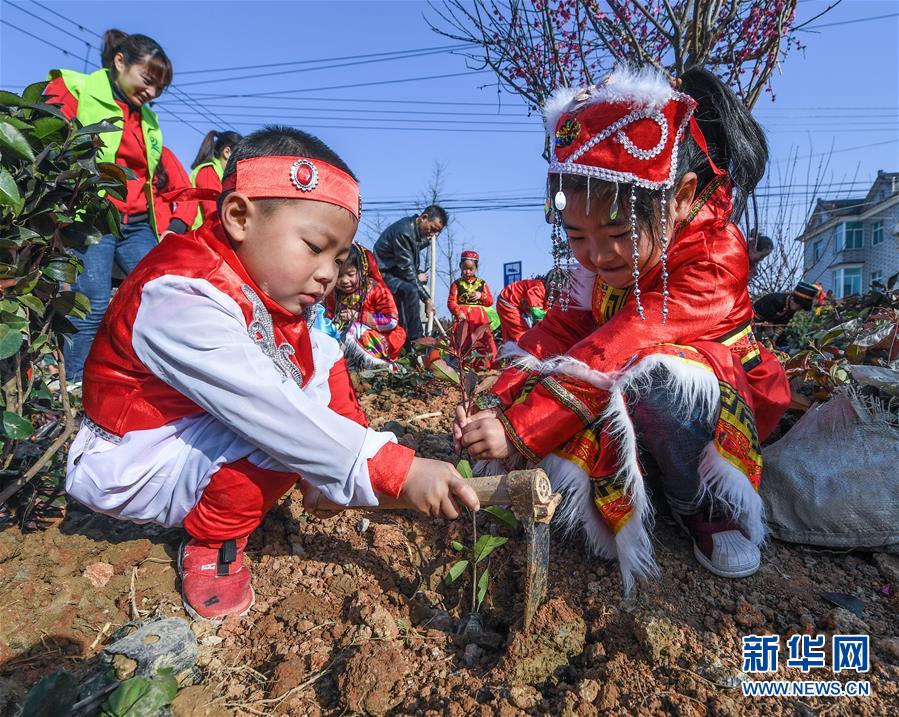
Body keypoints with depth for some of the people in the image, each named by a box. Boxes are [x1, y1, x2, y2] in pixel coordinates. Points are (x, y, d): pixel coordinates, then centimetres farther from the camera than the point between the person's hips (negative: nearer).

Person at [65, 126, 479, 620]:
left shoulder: (272, 286, -4)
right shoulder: (182, 296, -32)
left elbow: (310, 378, -7)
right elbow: (272, 411, -39)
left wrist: (324, 473, -16)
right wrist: (393, 470, -39)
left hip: (200, 434, 8)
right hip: (134, 469, -7)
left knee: (322, 354, -2)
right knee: (286, 428, -31)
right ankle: (211, 542, -6)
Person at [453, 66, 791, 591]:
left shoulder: (715, 258, -29)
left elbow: (619, 350, -40)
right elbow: (559, 331, -13)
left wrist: (520, 427, -44)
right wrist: (500, 404, -29)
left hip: (731, 404, -4)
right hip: (623, 411, 5)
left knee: (655, 372, -38)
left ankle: (710, 507, -13)